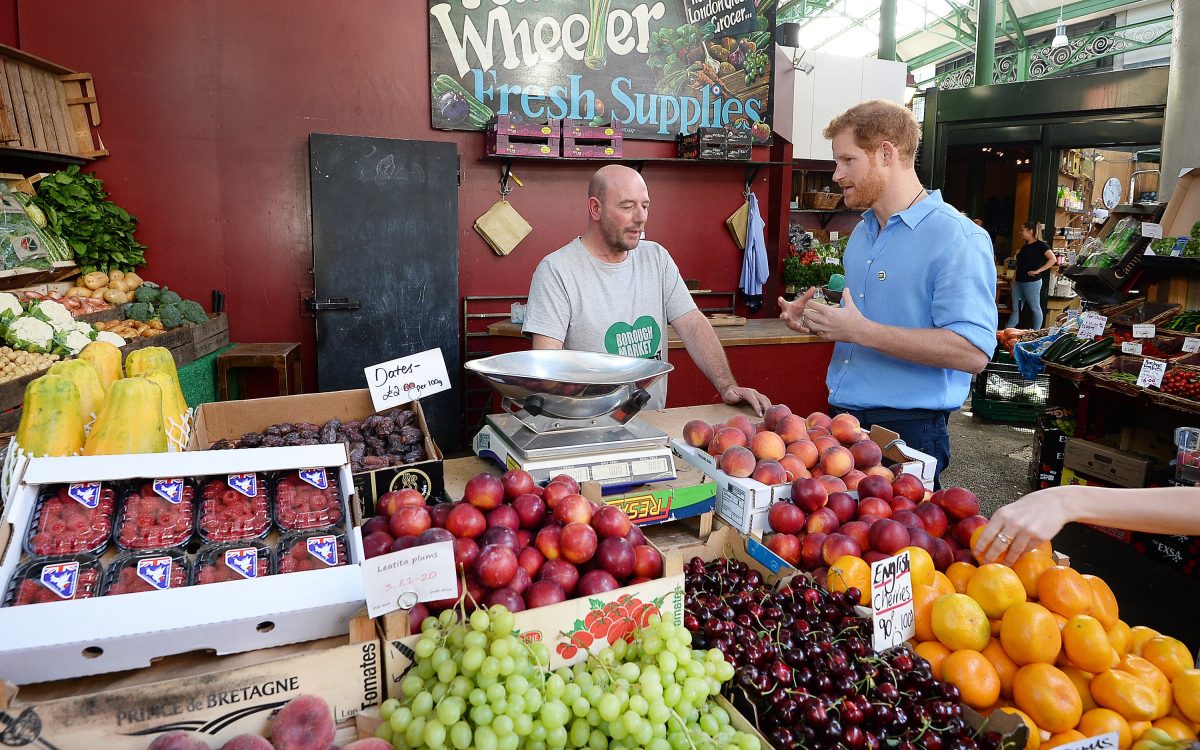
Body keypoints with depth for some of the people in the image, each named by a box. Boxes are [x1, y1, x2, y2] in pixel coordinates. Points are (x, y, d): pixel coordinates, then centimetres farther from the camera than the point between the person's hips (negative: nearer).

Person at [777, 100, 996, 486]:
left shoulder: (958, 238, -15)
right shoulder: (862, 232, 13)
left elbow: (973, 352, -25)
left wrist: (860, 331, -25)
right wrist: (815, 320, 3)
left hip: (907, 428, -8)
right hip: (843, 416, 8)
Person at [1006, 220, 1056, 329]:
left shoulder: (1040, 245, -8)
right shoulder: (1025, 246, 15)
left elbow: (1053, 259, -18)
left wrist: (1038, 271, -20)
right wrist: (1014, 279, 15)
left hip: (1032, 282, -7)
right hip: (1018, 281, 7)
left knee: (1035, 308, 3)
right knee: (1015, 309, 8)